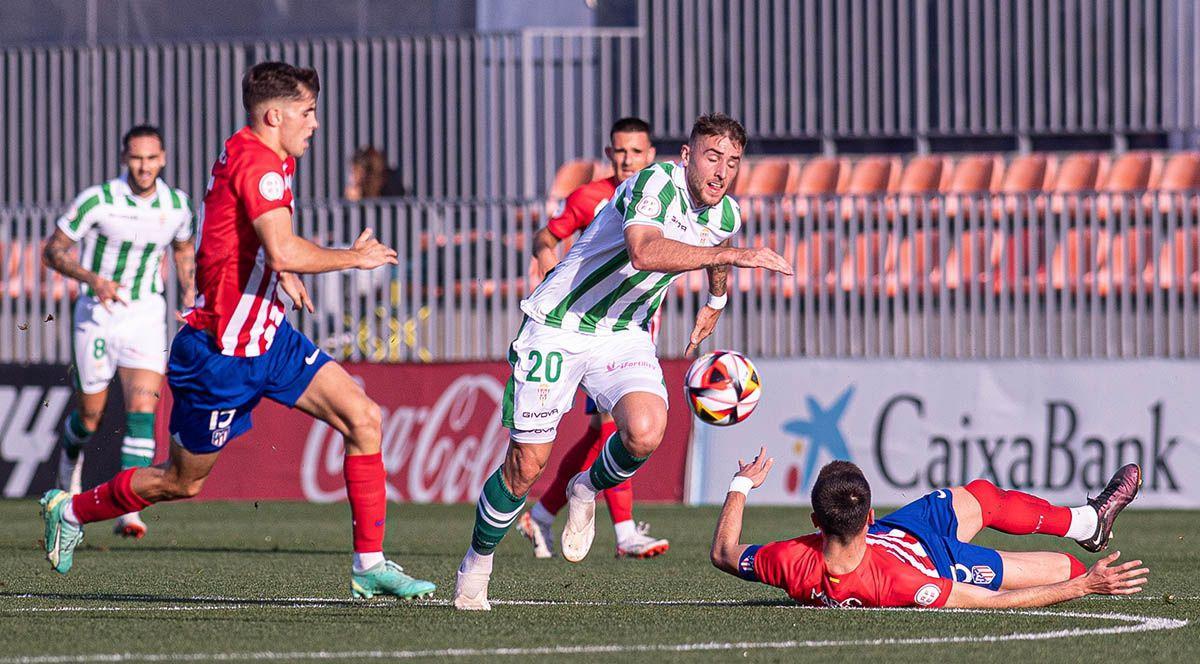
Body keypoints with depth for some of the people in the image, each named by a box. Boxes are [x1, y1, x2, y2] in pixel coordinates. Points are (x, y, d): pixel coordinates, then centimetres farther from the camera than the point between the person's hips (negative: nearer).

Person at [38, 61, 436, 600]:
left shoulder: (273, 160, 10)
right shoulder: (256, 162, -21)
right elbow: (284, 252, -34)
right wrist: (353, 257, -19)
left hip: (269, 336, 9)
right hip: (222, 354, -9)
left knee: (362, 419, -5)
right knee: (180, 482, 5)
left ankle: (370, 566, -3)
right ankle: (70, 511, 29)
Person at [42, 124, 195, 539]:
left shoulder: (177, 205, -2)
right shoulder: (97, 201, -14)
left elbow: (183, 249, 19)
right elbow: (52, 252, -9)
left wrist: (190, 297, 4)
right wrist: (93, 279, -24)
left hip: (146, 315, 2)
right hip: (97, 314, -1)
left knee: (142, 411, -17)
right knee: (90, 418, 9)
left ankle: (128, 509, -20)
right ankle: (70, 451, 45)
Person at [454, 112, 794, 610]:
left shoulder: (725, 215, -1)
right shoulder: (655, 185, -24)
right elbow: (644, 252, -45)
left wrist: (715, 302, 41)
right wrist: (731, 254, -46)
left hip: (625, 334, 5)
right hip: (557, 327, -5)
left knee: (645, 433, -24)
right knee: (527, 463, -3)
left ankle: (587, 490, 9)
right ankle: (476, 561, 21)